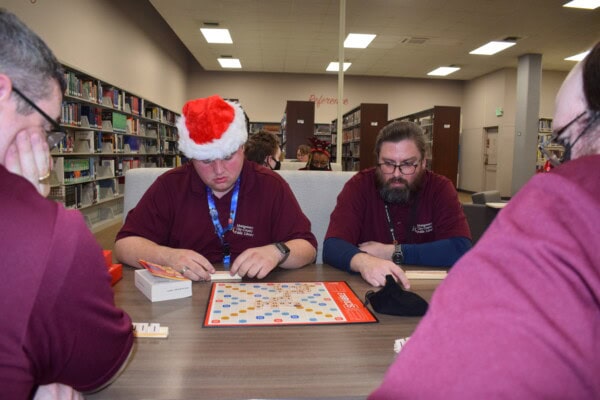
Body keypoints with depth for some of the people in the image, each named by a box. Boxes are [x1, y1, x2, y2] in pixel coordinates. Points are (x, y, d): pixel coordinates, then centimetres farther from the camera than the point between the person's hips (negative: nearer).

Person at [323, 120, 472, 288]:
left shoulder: (440, 188, -5)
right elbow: (332, 247, -18)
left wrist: (393, 252, -16)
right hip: (366, 287, 0)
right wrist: (363, 261, -38)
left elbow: (460, 250, -16)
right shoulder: (359, 186, -8)